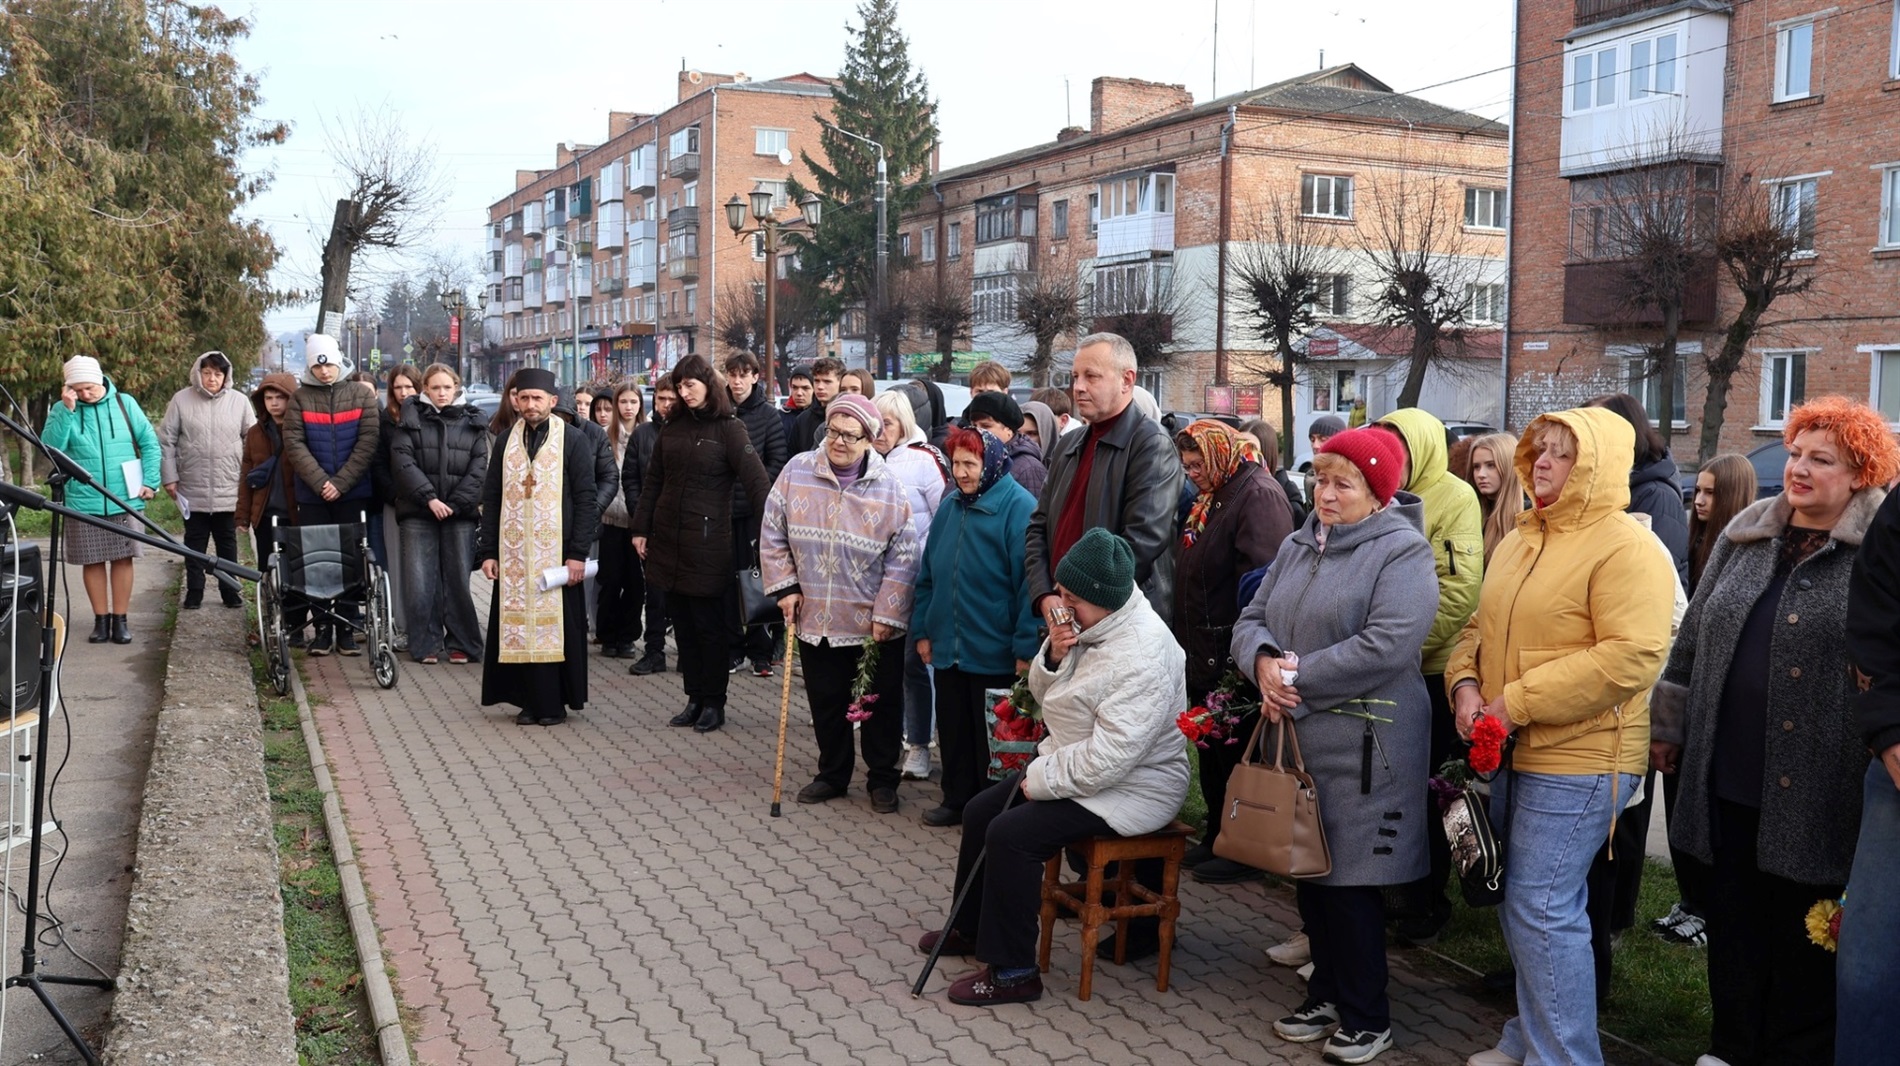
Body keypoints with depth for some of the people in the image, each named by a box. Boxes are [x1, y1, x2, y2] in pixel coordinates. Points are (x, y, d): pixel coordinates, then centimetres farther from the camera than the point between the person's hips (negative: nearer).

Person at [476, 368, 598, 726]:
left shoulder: (572, 441, -1)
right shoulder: (505, 442, 10)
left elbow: (585, 499, -4)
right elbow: (491, 499, 11)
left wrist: (578, 553, -11)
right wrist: (488, 551, 3)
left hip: (556, 553, -3)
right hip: (513, 553, 3)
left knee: (556, 626, 0)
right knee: (519, 626, 2)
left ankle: (554, 703, 9)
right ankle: (530, 700, 11)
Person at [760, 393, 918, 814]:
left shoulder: (888, 487, -10)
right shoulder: (797, 472, -5)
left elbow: (903, 558, -8)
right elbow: (773, 536, 3)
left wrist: (887, 614, -11)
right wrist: (785, 586, -2)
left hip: (875, 624, -2)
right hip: (815, 619, 2)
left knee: (881, 704, 8)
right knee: (826, 701, 14)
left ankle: (882, 780, 25)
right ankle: (832, 774, 32)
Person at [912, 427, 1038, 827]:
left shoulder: (1018, 508, -13)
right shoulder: (951, 507, 8)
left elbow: (1028, 581, -17)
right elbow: (928, 573, 16)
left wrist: (1026, 648, -19)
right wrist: (923, 629, 11)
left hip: (995, 654, -6)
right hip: (948, 645, 6)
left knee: (992, 735, 6)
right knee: (953, 730, 15)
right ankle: (957, 799, 30)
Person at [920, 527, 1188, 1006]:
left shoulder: (1142, 656, -29)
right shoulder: (1086, 623, 0)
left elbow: (1110, 756, -31)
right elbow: (1045, 695, 11)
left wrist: (1041, 782, -18)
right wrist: (1053, 657, -12)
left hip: (1129, 787, -10)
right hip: (1067, 761, 10)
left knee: (1012, 834, -21)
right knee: (980, 812, 10)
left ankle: (1012, 973, -8)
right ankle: (970, 929, 29)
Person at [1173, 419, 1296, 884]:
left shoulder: (1259, 496, -15)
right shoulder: (1212, 498, 17)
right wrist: (1187, 638, 16)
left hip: (1234, 656, -10)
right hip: (1206, 652, 10)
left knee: (1235, 753, -1)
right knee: (1211, 750, 16)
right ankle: (1217, 839, 27)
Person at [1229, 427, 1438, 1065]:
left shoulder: (1402, 554, -11)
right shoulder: (1299, 546, 13)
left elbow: (1386, 646, -23)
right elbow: (1252, 621, 12)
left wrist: (1296, 678, -17)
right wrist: (1263, 661, -12)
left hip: (1361, 747, -7)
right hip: (1296, 738, 7)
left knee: (1350, 881, -1)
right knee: (1309, 870, 14)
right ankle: (1328, 994, 30)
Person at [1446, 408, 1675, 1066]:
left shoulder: (1626, 547, -13)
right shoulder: (1521, 541, 14)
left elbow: (1632, 658, -23)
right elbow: (1479, 627, 20)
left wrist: (1516, 702, -22)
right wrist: (1466, 684, -2)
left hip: (1577, 760, -9)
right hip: (1510, 753, 9)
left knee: (1541, 909, -8)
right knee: (1517, 903, 16)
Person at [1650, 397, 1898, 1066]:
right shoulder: (1745, 534, 9)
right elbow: (1694, 637, 14)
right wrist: (1671, 727, 15)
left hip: (1814, 787, -5)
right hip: (1727, 776, 5)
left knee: (1803, 935, 8)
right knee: (1733, 922, 15)